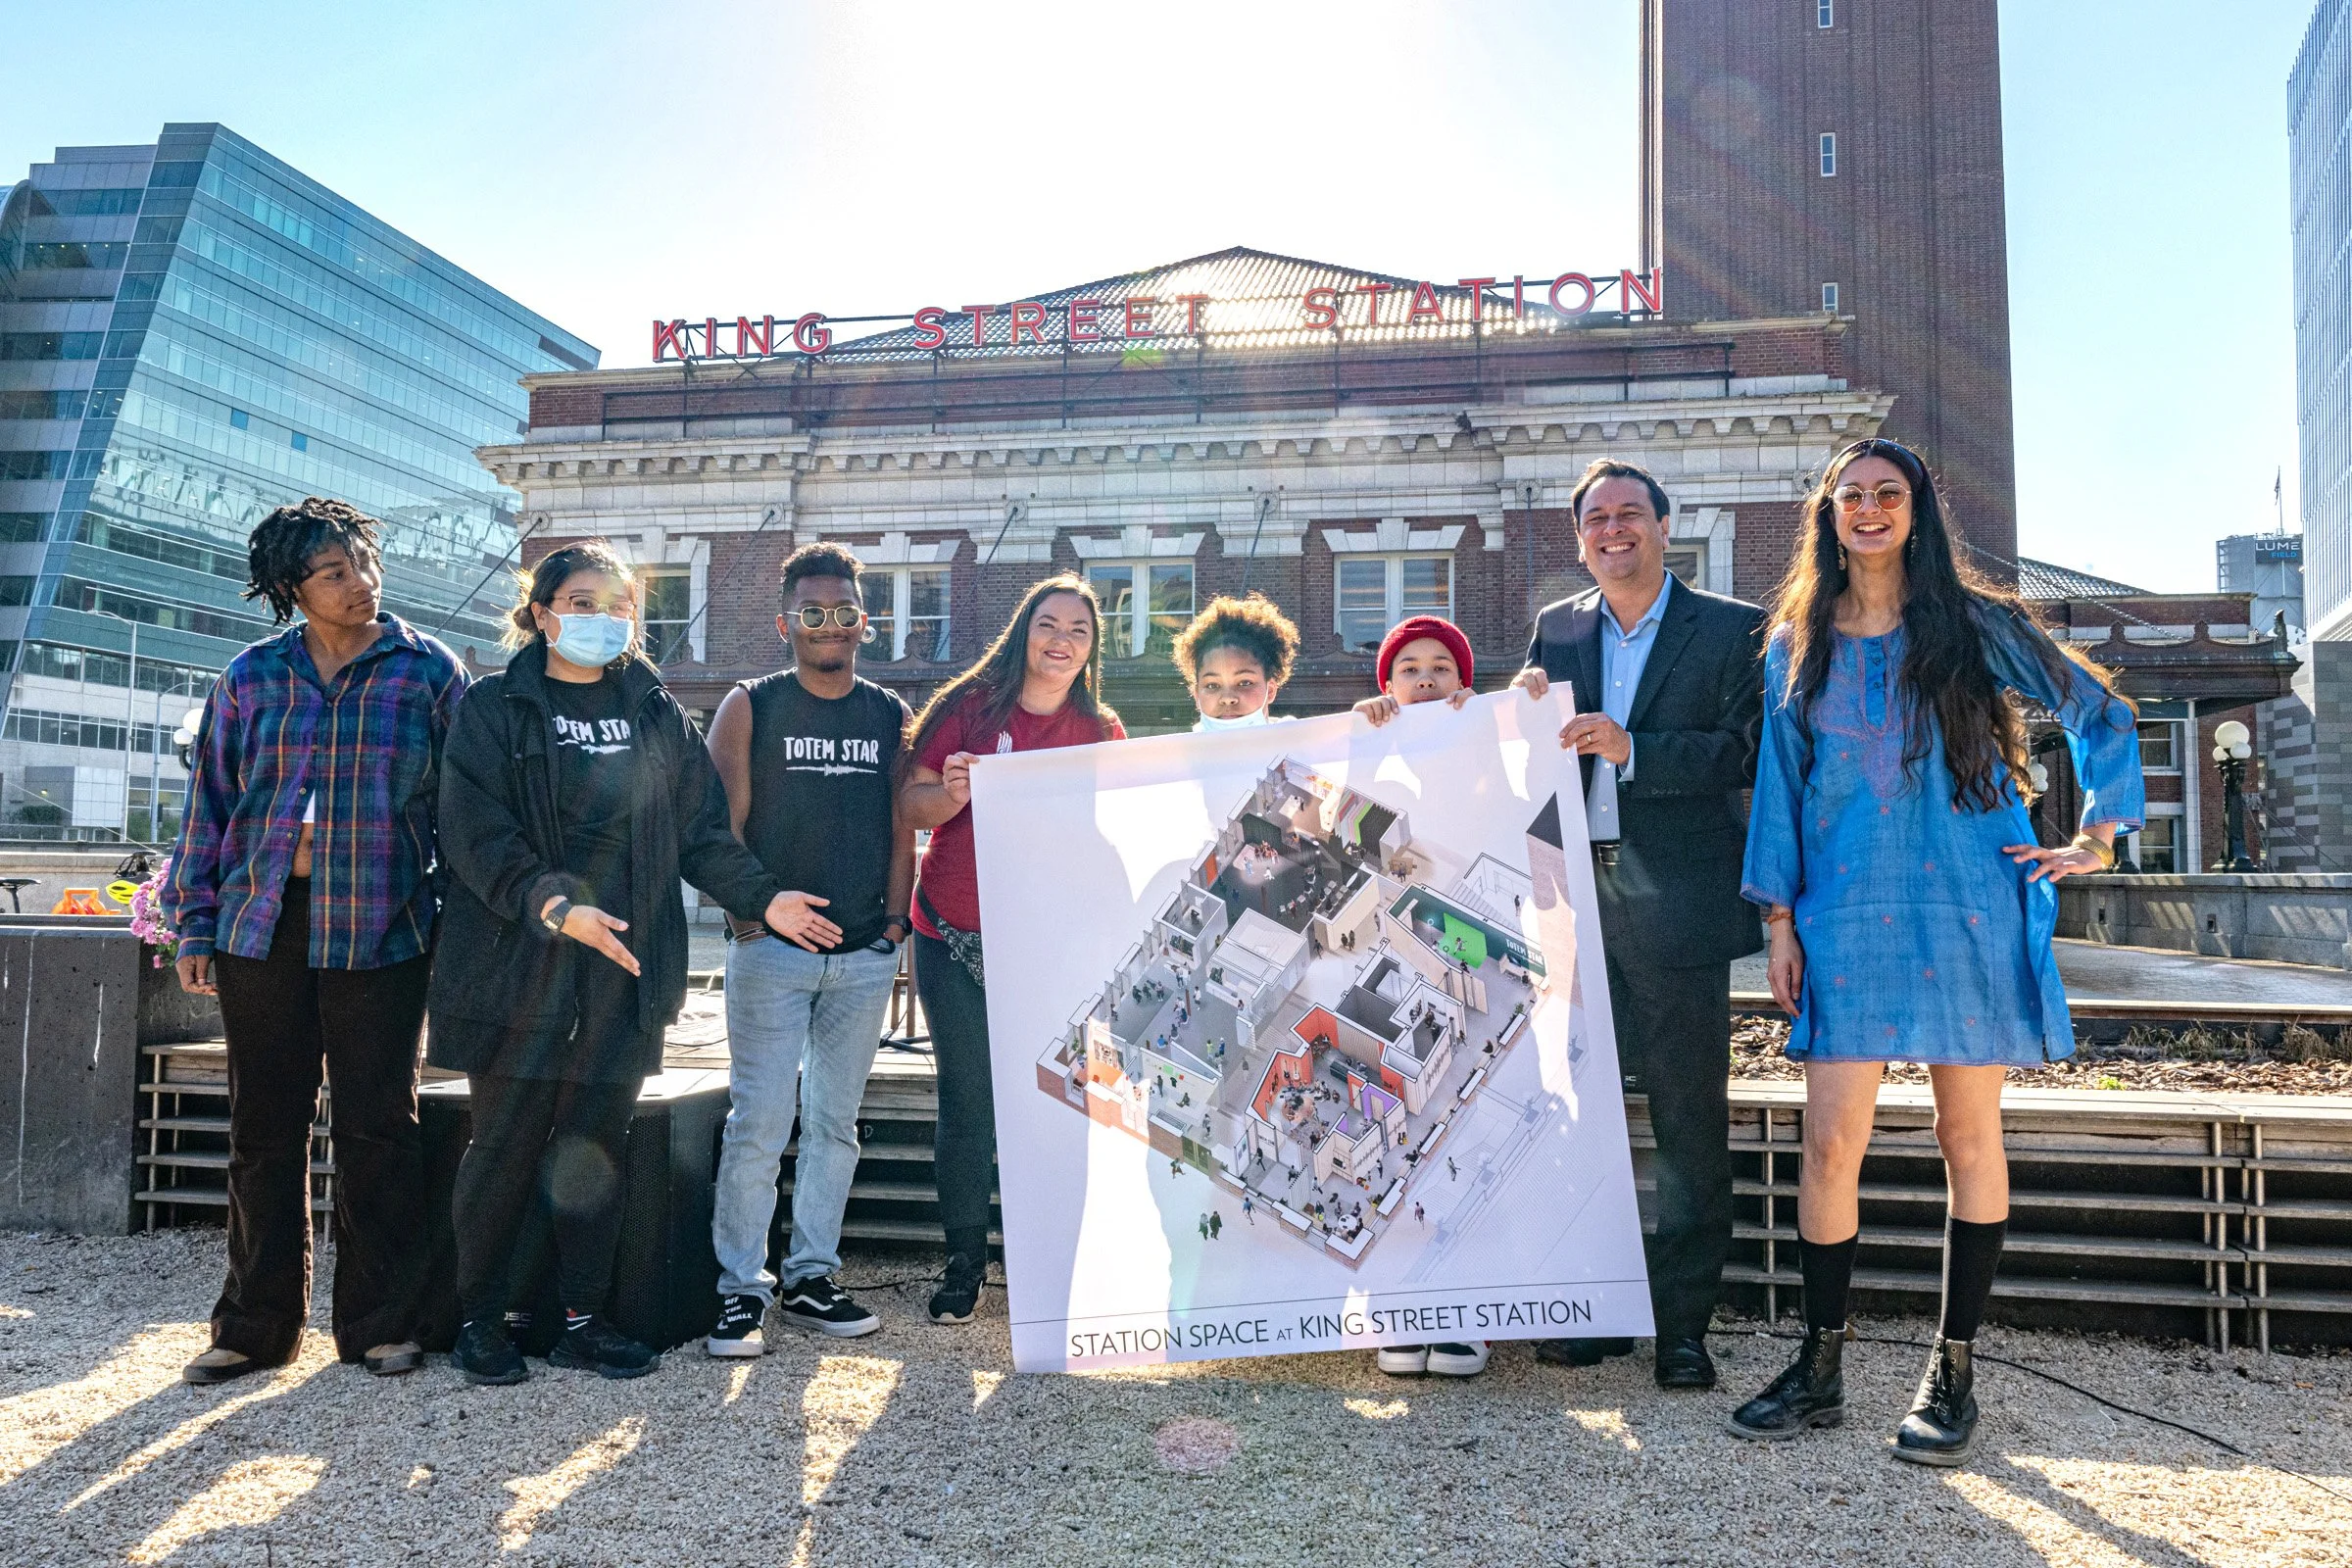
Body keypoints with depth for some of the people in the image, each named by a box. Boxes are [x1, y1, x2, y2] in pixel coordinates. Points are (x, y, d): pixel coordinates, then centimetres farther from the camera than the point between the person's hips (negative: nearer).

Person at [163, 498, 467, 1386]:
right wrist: (196, 925, 7)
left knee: (378, 1127, 3)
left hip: (380, 932, -2)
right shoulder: (253, 677, 8)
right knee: (264, 1128, 9)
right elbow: (209, 803, 11)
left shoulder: (429, 671, 2)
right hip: (261, 927, 3)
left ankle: (379, 1322, 16)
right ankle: (256, 1325, 22)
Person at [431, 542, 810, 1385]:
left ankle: (583, 1317, 18)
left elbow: (700, 829, 11)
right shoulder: (494, 706, 1)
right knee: (507, 1141, 3)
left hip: (626, 964, 3)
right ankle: (480, 1316, 19)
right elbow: (476, 834, -10)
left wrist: (761, 896, -2)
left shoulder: (656, 711, 12)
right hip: (520, 961, -3)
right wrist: (554, 905, -23)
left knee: (598, 1141, 7)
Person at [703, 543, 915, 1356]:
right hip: (772, 951, -3)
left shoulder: (891, 716, 11)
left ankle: (810, 1277, 21)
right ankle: (740, 1287, 7)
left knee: (835, 1123, 10)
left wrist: (895, 921, 4)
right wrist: (752, 917, -9)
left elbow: (902, 827, 12)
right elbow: (721, 827, -1)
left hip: (865, 956, 4)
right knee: (760, 1122, -4)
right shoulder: (749, 708, 2)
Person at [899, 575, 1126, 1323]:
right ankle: (964, 1261, 19)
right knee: (967, 1100, 5)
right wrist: (950, 796, -19)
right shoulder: (969, 706, 1)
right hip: (956, 938, -1)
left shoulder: (1101, 732, 6)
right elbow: (911, 806, 2)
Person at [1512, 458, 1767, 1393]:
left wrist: (1629, 747, -19)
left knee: (1690, 1123, 2)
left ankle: (1683, 1324, 14)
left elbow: (1743, 752, -8)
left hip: (1676, 903, -3)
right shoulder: (1555, 629, 14)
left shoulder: (1731, 630, 2)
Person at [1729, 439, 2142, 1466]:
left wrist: (2098, 838, 5)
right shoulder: (1797, 648, 10)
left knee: (1969, 1137, 5)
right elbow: (1779, 785, 10)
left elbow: (2100, 715, 13)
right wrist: (1780, 921, 5)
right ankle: (1820, 1370, 9)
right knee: (1831, 1142, -5)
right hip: (1846, 913, 1)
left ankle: (1953, 1372, 17)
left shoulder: (1973, 625, 4)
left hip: (1969, 907, -1)